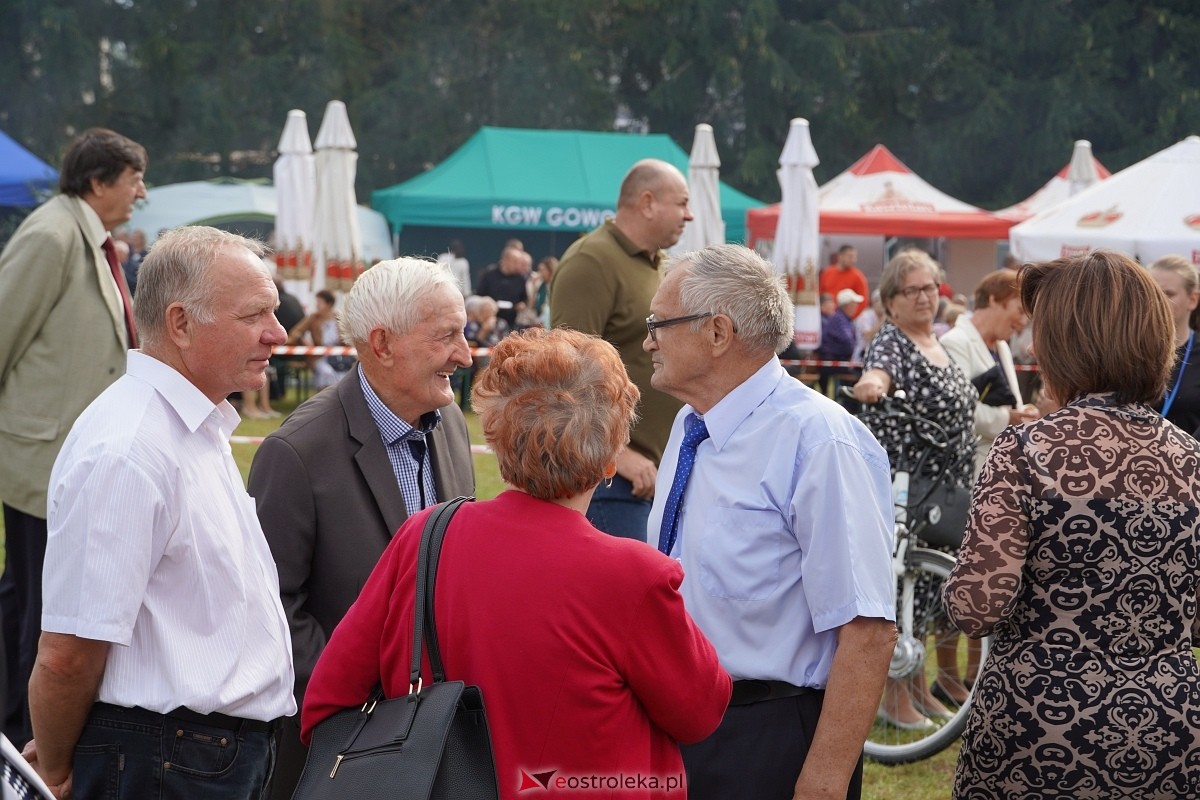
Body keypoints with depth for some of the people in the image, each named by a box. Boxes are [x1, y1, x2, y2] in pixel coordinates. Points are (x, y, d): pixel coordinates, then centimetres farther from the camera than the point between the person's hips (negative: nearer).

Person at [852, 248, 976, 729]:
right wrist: (872, 383, -59)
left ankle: (918, 686, 25)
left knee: (925, 585, 15)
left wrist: (961, 486, 27)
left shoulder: (938, 344, 15)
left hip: (945, 490, 9)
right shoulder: (890, 344, -11)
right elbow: (879, 370, -35)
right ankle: (894, 697, 3)